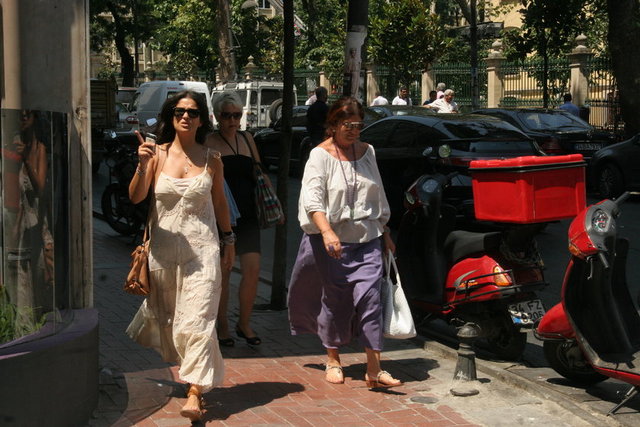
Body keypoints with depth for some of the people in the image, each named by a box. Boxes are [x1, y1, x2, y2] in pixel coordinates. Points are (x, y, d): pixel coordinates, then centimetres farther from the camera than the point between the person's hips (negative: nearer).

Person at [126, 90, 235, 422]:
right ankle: (191, 368, 35)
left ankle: (195, 393, -11)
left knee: (197, 318, -9)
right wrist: (142, 165, -22)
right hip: (163, 246, 1)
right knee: (168, 315, 12)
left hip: (202, 246, -1)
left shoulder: (211, 159, 4)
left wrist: (228, 241, 17)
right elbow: (135, 197, -7)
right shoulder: (158, 154, 0)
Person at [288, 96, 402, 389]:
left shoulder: (367, 152, 12)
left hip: (367, 239, 3)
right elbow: (312, 199, -16)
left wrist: (385, 232, 23)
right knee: (334, 300, 5)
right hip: (332, 241, -3)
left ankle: (374, 370, -7)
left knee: (370, 296, -7)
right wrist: (327, 232, -31)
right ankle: (333, 360, 24)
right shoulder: (320, 156, -4)